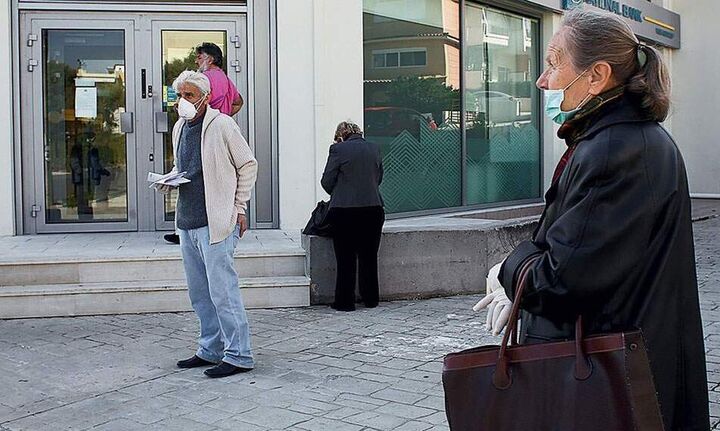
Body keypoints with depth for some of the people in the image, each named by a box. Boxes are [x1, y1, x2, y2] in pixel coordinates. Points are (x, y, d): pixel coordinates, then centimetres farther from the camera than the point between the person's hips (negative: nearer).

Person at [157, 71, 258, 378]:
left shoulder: (221, 125, -7)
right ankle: (211, 350, 24)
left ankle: (238, 355, 0)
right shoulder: (180, 127, 14)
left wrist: (238, 209, -6)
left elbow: (248, 166, -4)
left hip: (216, 222, -8)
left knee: (222, 290, -7)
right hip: (187, 222, 8)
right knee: (199, 293, 13)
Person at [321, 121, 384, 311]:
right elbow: (379, 177, 15)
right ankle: (371, 298, 21)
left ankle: (345, 301, 7)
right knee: (369, 256, 13)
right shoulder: (374, 148, 9)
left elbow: (327, 181, -2)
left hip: (344, 210, -4)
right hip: (373, 208, 4)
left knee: (346, 258, 4)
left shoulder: (338, 149, -4)